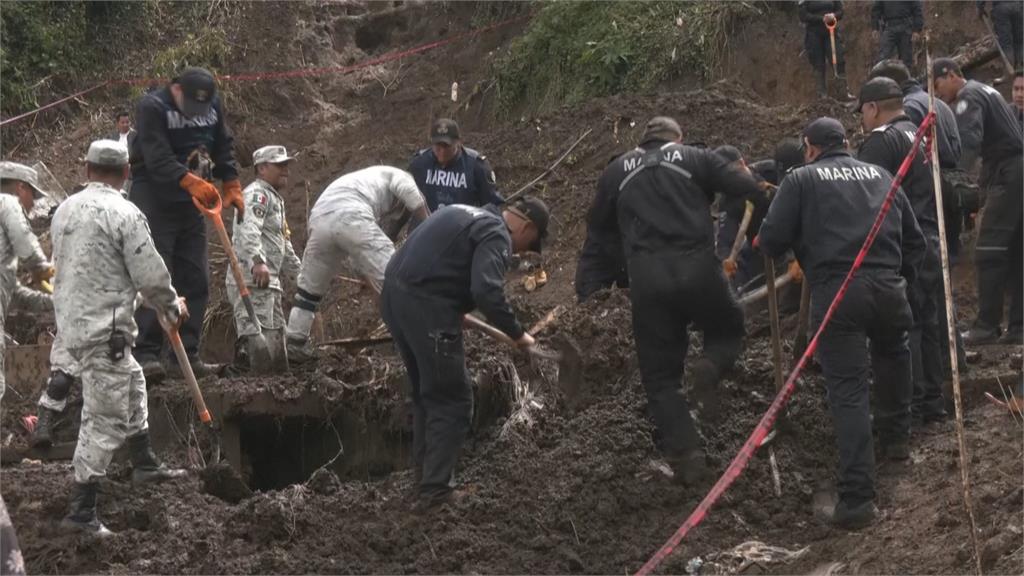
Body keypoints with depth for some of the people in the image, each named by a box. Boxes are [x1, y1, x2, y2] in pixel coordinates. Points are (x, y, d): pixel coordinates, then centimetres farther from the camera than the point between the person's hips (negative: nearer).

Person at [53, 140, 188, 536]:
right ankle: (81, 511, -5)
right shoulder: (124, 214, -15)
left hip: (71, 322, 8)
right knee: (105, 420, -4)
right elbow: (151, 277, -15)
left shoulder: (64, 211, 7)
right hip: (104, 330, -8)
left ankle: (144, 465, 42)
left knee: (132, 384, 28)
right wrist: (172, 308, 6)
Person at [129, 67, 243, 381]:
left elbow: (223, 148, 17)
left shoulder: (213, 105, 4)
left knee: (196, 280, 4)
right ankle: (146, 354, -13)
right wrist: (191, 183, -41)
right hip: (154, 199, -7)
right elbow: (158, 158, -28)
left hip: (192, 202, 7)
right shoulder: (152, 107, -17)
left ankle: (187, 354, 9)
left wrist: (232, 186, 9)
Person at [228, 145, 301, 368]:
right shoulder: (256, 194, -7)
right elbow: (248, 230, -25)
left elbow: (283, 243, 36)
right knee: (256, 335, -22)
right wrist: (257, 261, -40)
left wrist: (298, 271, 37)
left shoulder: (275, 199, 27)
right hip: (251, 280, -10)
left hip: (270, 281, 10)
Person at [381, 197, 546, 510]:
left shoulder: (470, 215, 23)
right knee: (452, 400, -2)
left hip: (394, 292, 10)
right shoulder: (496, 234, -7)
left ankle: (424, 476, 27)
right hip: (424, 304, -10)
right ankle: (435, 490, -5)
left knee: (426, 393, 22)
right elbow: (487, 291, -22)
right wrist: (517, 334, -13)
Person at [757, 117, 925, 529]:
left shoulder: (802, 179, 7)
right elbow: (913, 239, 20)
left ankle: (857, 499, -12)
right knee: (891, 351, 35)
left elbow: (771, 241, 1)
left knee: (847, 391, -5)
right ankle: (895, 434, 47)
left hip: (834, 293, -4)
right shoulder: (880, 175, 19)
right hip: (887, 288, 4)